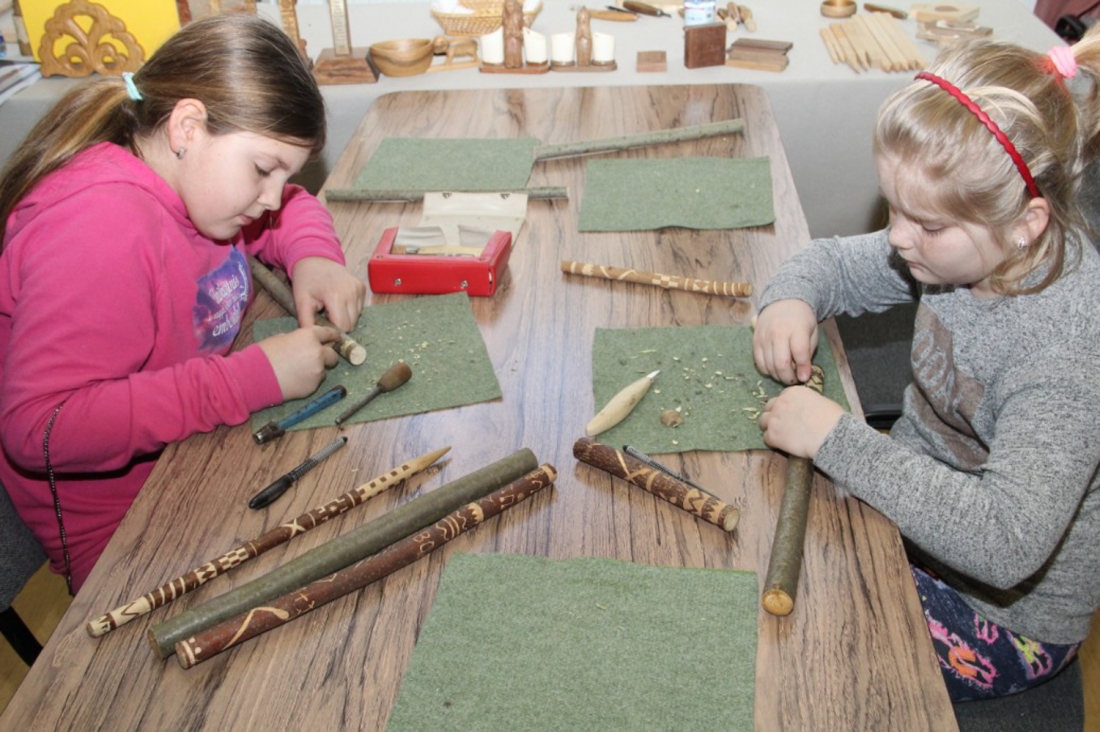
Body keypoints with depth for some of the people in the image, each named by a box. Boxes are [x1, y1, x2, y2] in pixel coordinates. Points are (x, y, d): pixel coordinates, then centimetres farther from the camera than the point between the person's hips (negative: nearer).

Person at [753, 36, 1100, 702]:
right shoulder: (963, 245, -11)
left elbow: (1005, 543, -40)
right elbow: (834, 261, 5)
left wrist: (837, 439, -37)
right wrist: (791, 298, -18)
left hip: (1003, 617, -6)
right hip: (918, 510, 7)